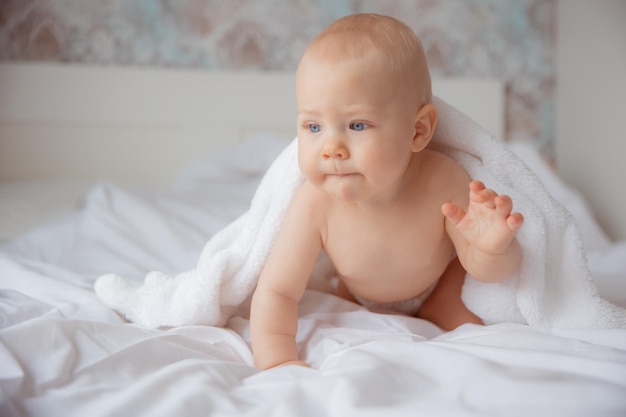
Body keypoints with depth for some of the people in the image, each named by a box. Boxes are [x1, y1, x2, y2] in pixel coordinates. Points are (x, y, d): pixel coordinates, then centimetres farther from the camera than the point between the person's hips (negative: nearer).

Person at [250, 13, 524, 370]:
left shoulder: (443, 183, -40)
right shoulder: (315, 206, -40)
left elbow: (485, 269, -25)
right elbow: (275, 292, -33)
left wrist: (493, 248, -49)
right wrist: (278, 362, -47)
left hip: (440, 282, 0)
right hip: (359, 296, 1)